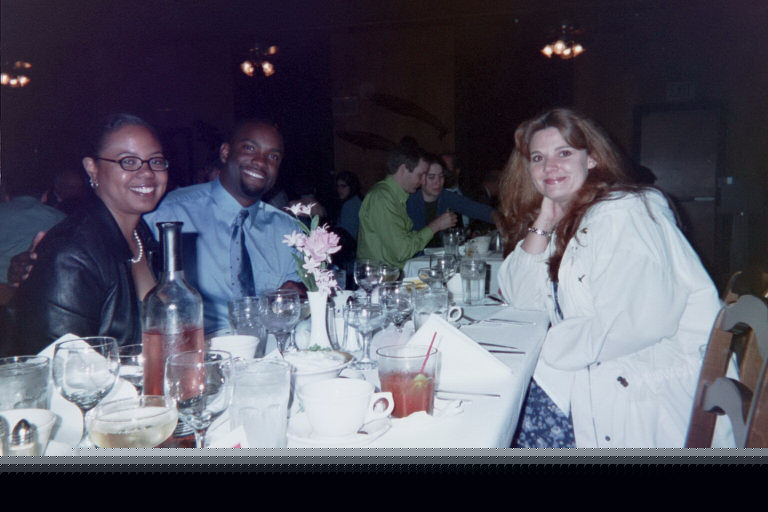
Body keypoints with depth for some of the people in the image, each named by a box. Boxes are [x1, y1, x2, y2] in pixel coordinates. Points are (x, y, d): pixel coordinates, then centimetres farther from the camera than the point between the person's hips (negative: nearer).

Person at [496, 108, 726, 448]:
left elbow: (631, 324, -27)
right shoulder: (565, 221, 9)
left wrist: (545, 347, -15)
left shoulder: (624, 213, -17)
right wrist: (542, 225, -5)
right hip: (593, 371, 7)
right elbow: (522, 300, 4)